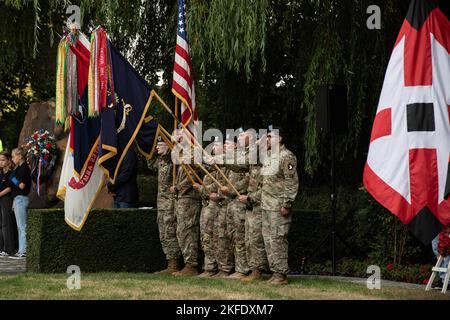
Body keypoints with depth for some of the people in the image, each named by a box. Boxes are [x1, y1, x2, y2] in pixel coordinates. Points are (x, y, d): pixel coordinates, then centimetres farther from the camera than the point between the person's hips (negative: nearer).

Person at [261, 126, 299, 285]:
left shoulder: (286, 156, -10)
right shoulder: (268, 156, 17)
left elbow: (292, 183, -15)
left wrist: (287, 204, -19)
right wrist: (261, 200, 18)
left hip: (278, 206, -9)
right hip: (266, 205, 9)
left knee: (278, 239, -9)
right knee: (268, 239, 10)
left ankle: (281, 274, -6)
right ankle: (274, 271, 15)